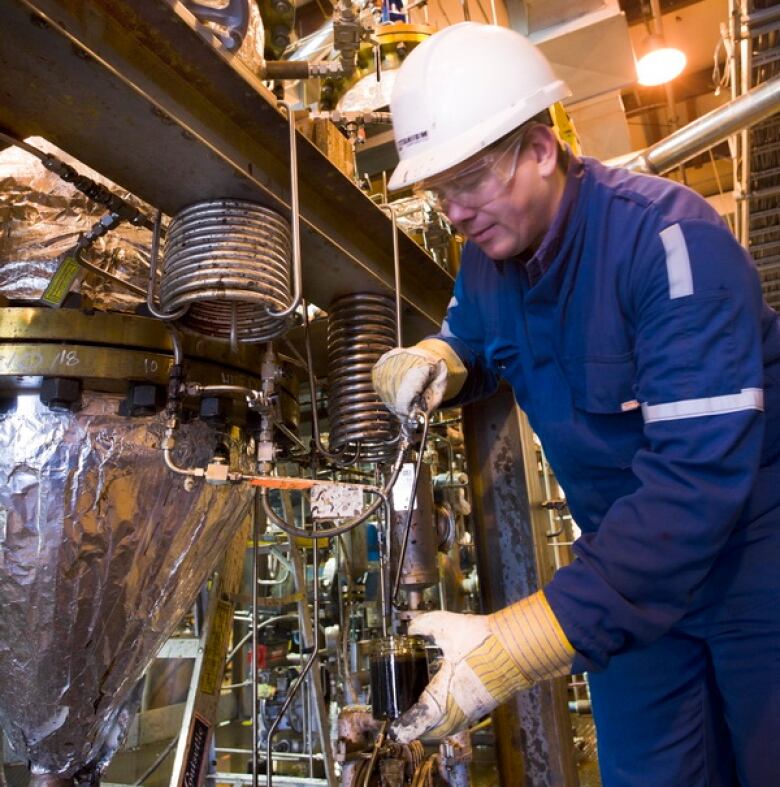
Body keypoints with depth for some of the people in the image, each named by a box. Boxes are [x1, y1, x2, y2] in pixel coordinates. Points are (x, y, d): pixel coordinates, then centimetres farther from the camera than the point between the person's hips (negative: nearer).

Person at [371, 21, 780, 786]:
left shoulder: (667, 236, -26)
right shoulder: (485, 262, -5)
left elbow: (698, 474, -34)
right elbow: (469, 344, 16)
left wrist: (525, 642, -38)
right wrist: (432, 363, -11)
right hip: (628, 554, 5)